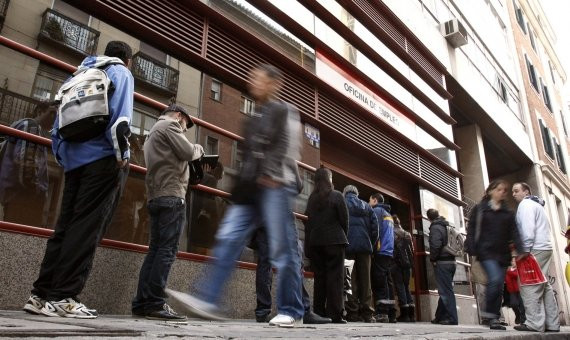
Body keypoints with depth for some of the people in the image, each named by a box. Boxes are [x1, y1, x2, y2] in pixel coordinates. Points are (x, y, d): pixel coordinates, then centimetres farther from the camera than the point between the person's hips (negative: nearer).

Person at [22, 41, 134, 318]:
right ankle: (63, 297, -11)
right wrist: (121, 154, -15)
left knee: (65, 227, 6)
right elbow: (119, 115, -12)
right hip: (103, 159, -7)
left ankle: (42, 294, 4)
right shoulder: (120, 72, 7)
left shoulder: (80, 76, 27)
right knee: (86, 229, -9)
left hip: (75, 160, 7)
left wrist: (62, 157, 19)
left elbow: (59, 123, 21)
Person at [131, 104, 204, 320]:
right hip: (171, 196, -10)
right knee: (167, 250, -12)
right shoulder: (169, 125, 2)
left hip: (156, 197, 10)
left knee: (155, 250, 5)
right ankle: (155, 304, -14)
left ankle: (141, 303, 4)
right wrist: (199, 149, 11)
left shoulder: (153, 132, 31)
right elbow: (187, 152, -9)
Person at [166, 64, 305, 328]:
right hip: (250, 189, 7)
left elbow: (288, 148, -6)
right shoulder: (253, 118, 28)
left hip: (275, 186, -7)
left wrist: (273, 176, -17)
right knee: (227, 239, -6)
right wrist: (241, 184, 17)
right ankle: (208, 300, -8)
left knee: (282, 249, -6)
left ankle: (291, 312, 2)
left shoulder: (285, 111, 8)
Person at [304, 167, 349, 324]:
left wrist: (308, 244, 8)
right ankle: (335, 314, -5)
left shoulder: (312, 199, 11)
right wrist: (343, 237, 12)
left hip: (315, 242, 4)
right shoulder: (336, 196, -1)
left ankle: (319, 313, 8)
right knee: (335, 276, -2)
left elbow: (307, 221, 8)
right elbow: (344, 219, -2)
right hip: (334, 241, -4)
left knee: (319, 277, 8)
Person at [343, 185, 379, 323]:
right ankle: (367, 313, 4)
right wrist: (371, 245, 13)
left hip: (348, 246, -3)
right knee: (365, 279, 6)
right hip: (365, 246, 3)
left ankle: (352, 312, -6)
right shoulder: (367, 207, 17)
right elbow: (375, 227, 10)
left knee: (351, 280, -2)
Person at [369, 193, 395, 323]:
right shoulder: (388, 214, 27)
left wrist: (372, 249, -14)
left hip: (380, 252, -8)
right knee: (387, 282, 7)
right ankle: (391, 314, 6)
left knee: (379, 283, -11)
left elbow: (375, 230, -13)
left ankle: (382, 313, -16)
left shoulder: (377, 210, 0)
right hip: (389, 253, 8)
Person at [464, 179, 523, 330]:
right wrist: (471, 249, -11)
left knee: (499, 286, 4)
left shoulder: (508, 212, 17)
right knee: (495, 279, -23)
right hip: (486, 252, -4)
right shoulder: (479, 209, 6)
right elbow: (471, 230, 1)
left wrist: (520, 249, -7)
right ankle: (489, 311, -6)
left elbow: (514, 233, 10)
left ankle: (494, 319, 13)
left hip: (503, 254, 4)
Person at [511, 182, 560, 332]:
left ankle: (534, 323, -14)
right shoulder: (536, 204, 27)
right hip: (545, 248, 10)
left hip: (535, 249, -10)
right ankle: (552, 324, 11)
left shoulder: (525, 204, -3)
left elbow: (528, 227, -16)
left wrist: (525, 250, -17)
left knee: (530, 286, -11)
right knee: (544, 286, 9)